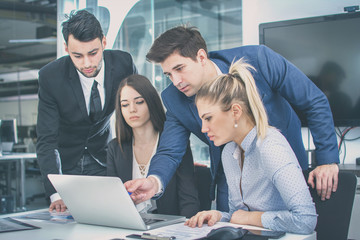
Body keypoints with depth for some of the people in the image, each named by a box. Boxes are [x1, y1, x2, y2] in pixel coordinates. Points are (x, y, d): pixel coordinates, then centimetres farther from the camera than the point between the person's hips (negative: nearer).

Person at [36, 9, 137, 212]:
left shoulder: (123, 63, -18)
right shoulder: (50, 76, -23)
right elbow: (47, 141, -24)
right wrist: (56, 194, -37)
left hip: (103, 158, 2)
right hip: (66, 161, -1)